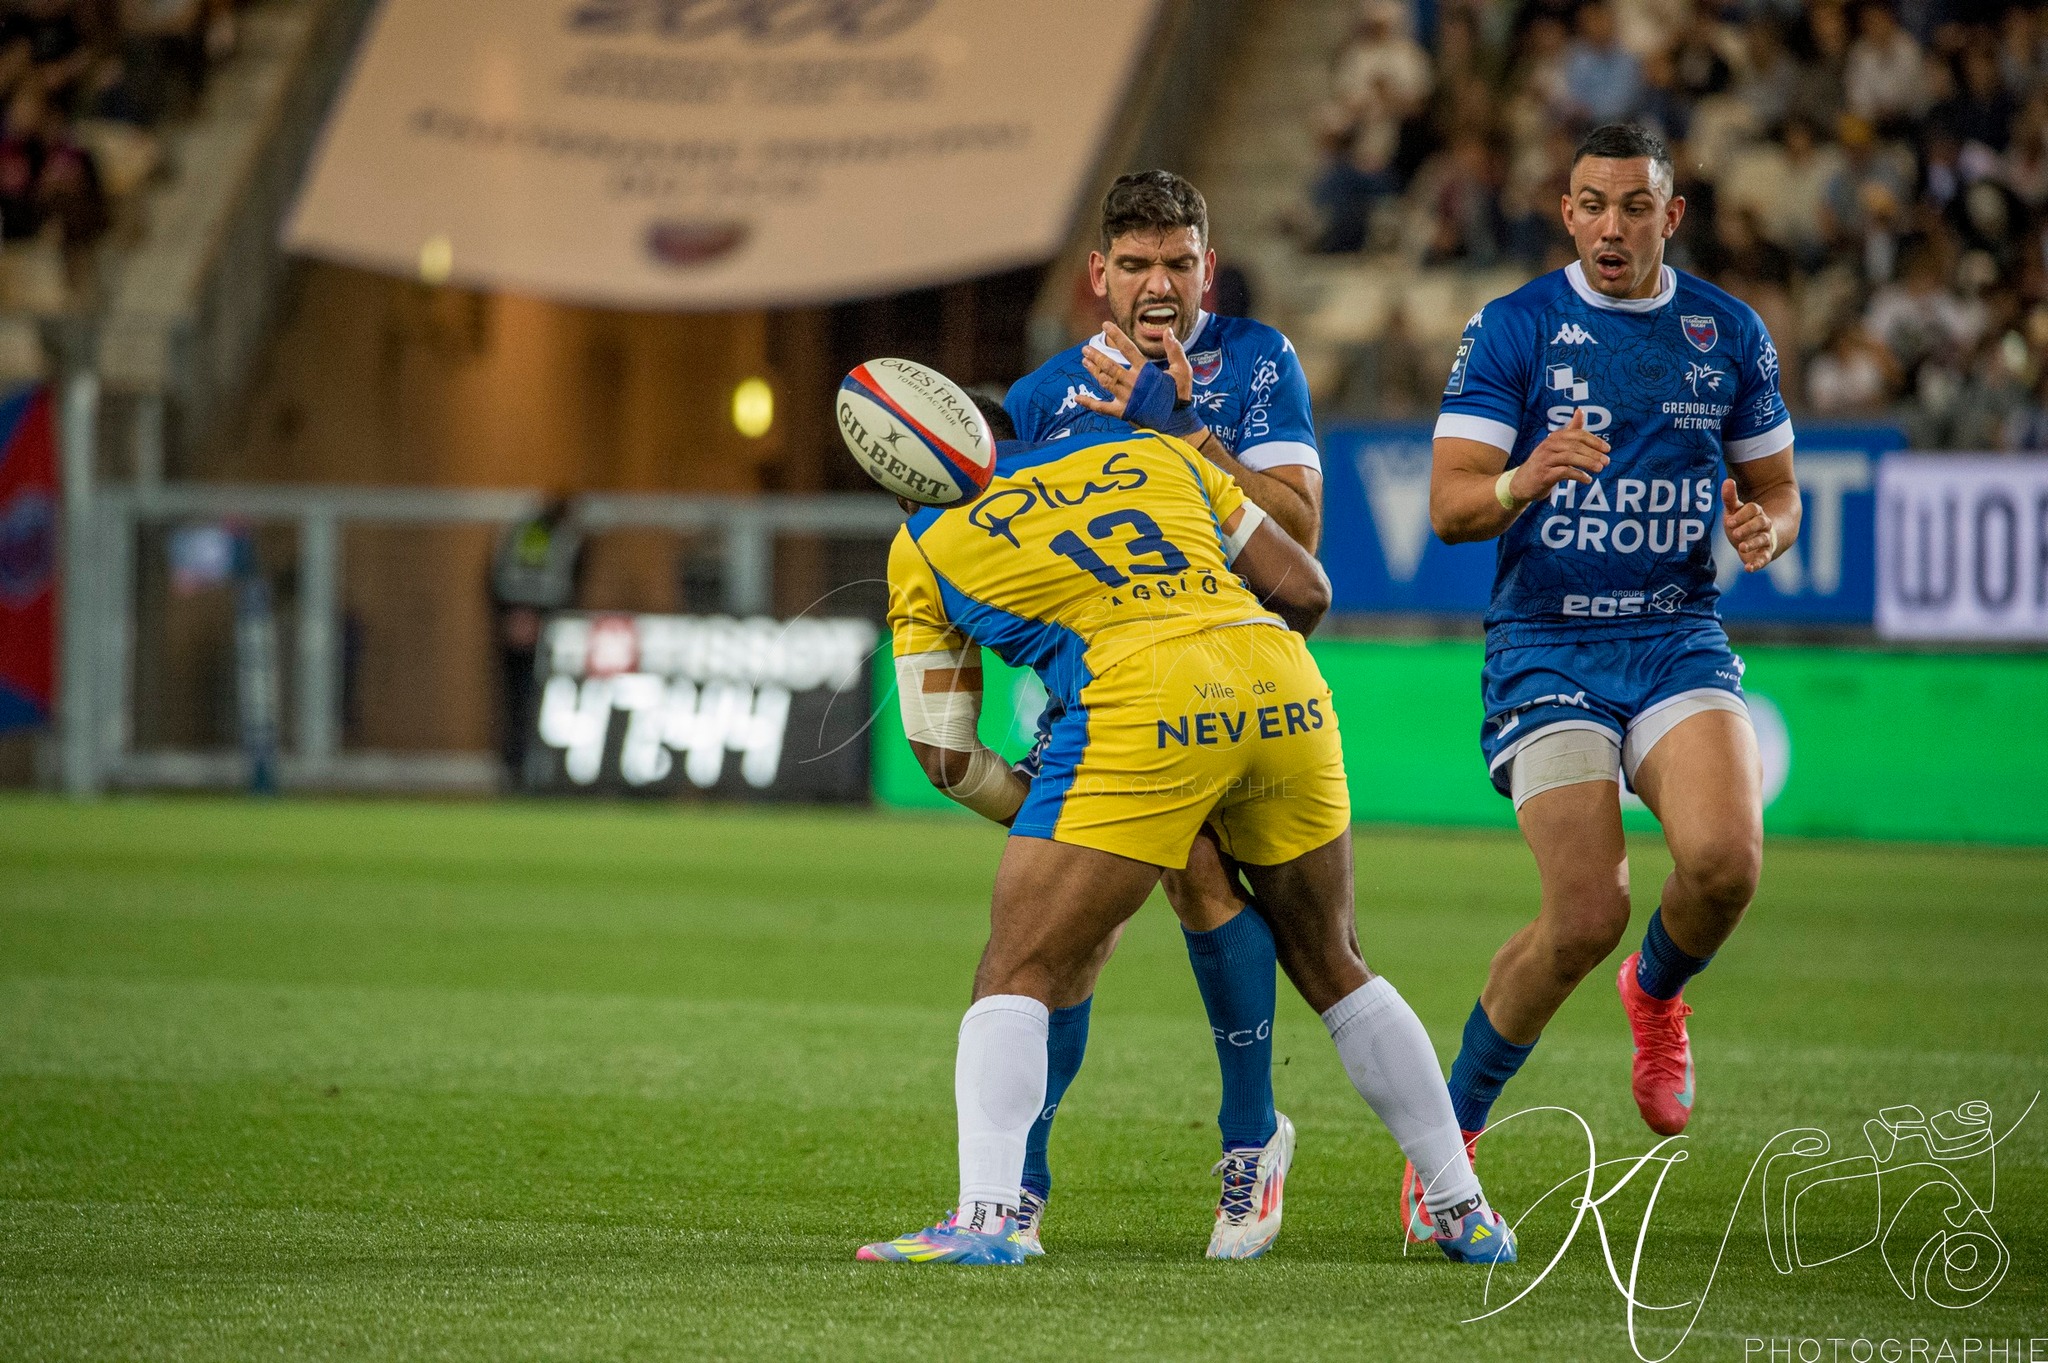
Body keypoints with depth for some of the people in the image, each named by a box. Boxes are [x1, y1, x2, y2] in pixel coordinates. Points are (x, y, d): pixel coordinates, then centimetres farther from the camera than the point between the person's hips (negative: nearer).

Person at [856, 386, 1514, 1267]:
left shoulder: (925, 542, 20)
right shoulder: (1152, 452, 29)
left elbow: (944, 754, 17)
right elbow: (1305, 589, 26)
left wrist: (1029, 808, 32)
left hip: (1141, 701, -4)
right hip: (1285, 693, 4)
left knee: (1018, 974, 5)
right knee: (1333, 968, 21)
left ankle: (986, 1216, -13)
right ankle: (1467, 1217, 25)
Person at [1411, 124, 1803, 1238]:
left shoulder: (1730, 334, 8)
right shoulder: (1510, 330, -2)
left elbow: (1775, 493, 18)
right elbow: (1449, 505, -8)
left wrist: (1765, 528, -7)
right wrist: (1524, 481, -30)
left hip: (1680, 637, 3)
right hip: (1547, 645, -3)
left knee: (1725, 859, -25)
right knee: (1586, 915, -18)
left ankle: (1656, 995, 11)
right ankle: (1449, 1127, 5)